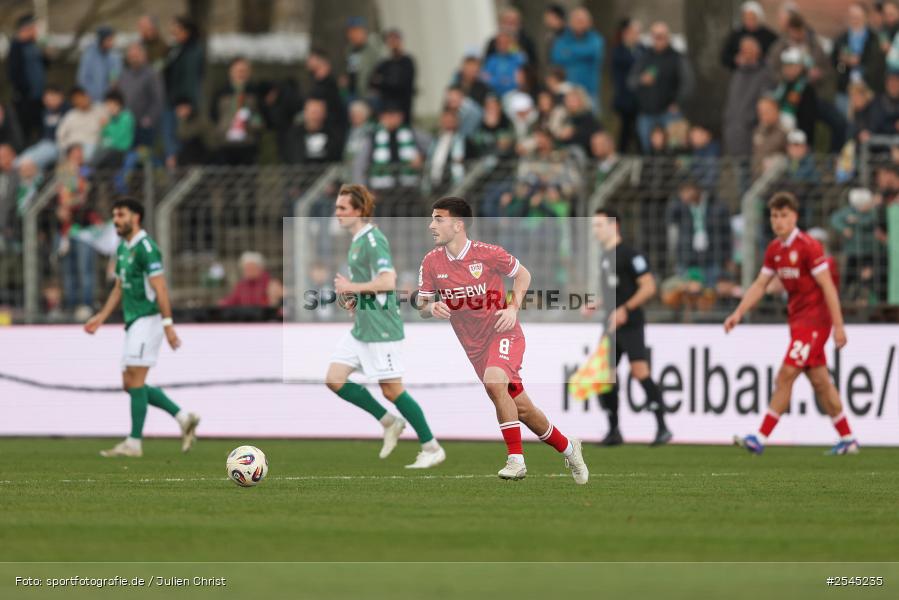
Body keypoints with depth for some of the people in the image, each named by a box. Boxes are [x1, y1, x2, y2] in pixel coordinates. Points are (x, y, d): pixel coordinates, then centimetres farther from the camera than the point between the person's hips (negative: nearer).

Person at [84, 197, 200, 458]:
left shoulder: (146, 248, -14)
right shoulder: (122, 249, 16)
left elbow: (160, 288, -19)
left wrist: (168, 325, -23)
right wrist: (101, 317, 17)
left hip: (148, 319, -10)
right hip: (133, 323, 10)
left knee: (135, 380, -9)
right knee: (130, 384, 8)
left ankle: (134, 443, -5)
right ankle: (184, 419, 13)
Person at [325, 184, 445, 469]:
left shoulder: (373, 239, -16)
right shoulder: (358, 240, 15)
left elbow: (388, 281, -26)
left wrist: (352, 287, -17)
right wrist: (356, 298, 12)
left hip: (381, 328, -10)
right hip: (361, 328, 10)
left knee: (391, 390, -5)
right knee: (334, 380, 3)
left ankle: (432, 448, 6)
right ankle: (389, 422, 14)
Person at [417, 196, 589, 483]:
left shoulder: (488, 254, -14)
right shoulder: (431, 262, -4)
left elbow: (523, 274, 3)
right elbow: (422, 306, 5)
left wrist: (513, 308, -10)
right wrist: (431, 309, -18)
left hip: (502, 334, -5)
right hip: (474, 346, 5)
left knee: (494, 382, -33)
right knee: (522, 408, 9)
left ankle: (516, 459, -27)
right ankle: (568, 449, 31)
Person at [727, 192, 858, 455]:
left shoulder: (808, 246, -15)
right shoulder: (774, 250, 8)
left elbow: (828, 287, -17)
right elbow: (759, 285, 13)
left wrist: (838, 325, -19)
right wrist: (738, 313, 2)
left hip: (814, 320, -8)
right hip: (797, 320, 8)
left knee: (785, 376, -12)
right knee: (819, 380, 10)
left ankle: (761, 439, -12)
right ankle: (848, 439, 17)